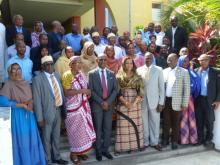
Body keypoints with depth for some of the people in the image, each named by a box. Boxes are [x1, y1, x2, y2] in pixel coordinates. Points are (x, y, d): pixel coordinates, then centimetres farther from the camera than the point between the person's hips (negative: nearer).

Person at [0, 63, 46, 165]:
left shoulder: (26, 84, 9)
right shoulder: (8, 85, -10)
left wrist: (30, 104, -6)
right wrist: (22, 105, -16)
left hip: (29, 115, 6)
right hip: (17, 117, -6)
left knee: (33, 140, 10)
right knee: (20, 141, 2)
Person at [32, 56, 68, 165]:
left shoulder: (56, 76, 8)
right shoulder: (38, 79, -12)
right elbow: (37, 100, -14)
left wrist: (64, 109, 5)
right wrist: (39, 118, -16)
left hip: (58, 111, 6)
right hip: (47, 112, -6)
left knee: (56, 136, 20)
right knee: (46, 138, 10)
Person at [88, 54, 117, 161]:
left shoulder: (111, 74, 9)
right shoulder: (92, 74, -1)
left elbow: (115, 90, 4)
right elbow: (91, 91, -7)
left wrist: (108, 102, -9)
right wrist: (101, 102, -13)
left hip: (109, 104, 3)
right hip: (97, 105, -3)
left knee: (108, 128, 7)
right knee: (98, 129, 4)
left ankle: (105, 150, 20)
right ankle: (98, 151, 18)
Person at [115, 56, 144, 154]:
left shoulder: (137, 77, 6)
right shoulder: (119, 77, 3)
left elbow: (140, 92, -1)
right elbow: (117, 92, -3)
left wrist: (134, 103, -14)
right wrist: (125, 102, -15)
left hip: (135, 104, 1)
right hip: (123, 104, -1)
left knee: (135, 124, 5)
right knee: (123, 125, 0)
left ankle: (135, 145, 16)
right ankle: (122, 146, 8)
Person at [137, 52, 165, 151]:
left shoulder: (158, 70, 0)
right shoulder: (139, 70, 4)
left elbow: (161, 86, -1)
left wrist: (161, 102, -5)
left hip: (154, 100, -1)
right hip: (142, 101, 1)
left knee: (155, 122, 7)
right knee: (143, 122, 9)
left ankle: (154, 142, 24)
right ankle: (145, 142, 25)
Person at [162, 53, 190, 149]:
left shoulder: (184, 72, -4)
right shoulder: (165, 71, 7)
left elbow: (187, 88, -5)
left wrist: (185, 103, -8)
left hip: (176, 102, -3)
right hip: (165, 101, 3)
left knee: (175, 123, 8)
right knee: (166, 122, 10)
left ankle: (174, 141, 23)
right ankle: (165, 139, 25)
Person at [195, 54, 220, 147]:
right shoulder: (196, 71, 4)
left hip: (210, 100, -1)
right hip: (198, 99, 2)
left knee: (209, 121, 6)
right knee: (199, 120, 9)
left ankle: (208, 139, 20)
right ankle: (200, 138, 22)